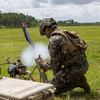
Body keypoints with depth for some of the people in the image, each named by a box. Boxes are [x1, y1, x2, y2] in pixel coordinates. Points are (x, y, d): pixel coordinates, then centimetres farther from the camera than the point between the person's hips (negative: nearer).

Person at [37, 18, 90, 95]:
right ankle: (78, 79, 19)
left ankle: (78, 82, -2)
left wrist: (42, 65, 8)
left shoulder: (53, 39, -10)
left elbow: (54, 64, -11)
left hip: (75, 68, -9)